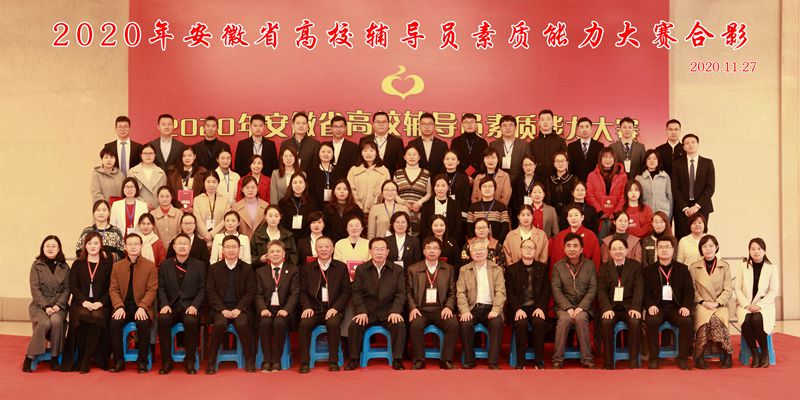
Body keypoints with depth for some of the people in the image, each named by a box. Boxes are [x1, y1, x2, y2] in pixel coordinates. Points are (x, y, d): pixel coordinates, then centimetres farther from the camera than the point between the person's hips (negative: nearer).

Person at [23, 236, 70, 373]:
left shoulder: (64, 268, 9)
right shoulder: (36, 266, 5)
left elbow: (67, 289, 4)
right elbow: (35, 289, -4)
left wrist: (58, 305, -12)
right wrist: (46, 307, -15)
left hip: (58, 306, 1)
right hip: (39, 305, -1)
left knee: (56, 320, -32)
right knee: (44, 322, -32)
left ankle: (54, 358, -19)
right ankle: (29, 358, -18)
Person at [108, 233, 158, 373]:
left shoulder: (150, 266, 3)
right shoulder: (117, 266, 11)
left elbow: (152, 290, -3)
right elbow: (113, 289, 6)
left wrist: (142, 307, -18)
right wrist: (119, 307, -12)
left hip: (142, 307, -2)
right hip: (123, 306, 2)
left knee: (143, 324, -32)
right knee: (114, 323, -28)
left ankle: (142, 361, -17)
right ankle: (119, 361, -14)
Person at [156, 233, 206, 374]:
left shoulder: (199, 265, 9)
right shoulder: (165, 265, 13)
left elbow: (202, 289, 4)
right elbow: (161, 288, 8)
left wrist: (194, 305, -12)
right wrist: (164, 304, -10)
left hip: (190, 306, -1)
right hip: (171, 306, 1)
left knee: (191, 321, -35)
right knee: (162, 319, -32)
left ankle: (190, 361, -18)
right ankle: (166, 361, -18)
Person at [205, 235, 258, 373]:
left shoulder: (247, 268, 8)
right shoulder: (214, 269, 9)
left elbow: (251, 292, 2)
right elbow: (210, 293, 2)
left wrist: (239, 309, -13)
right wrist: (223, 310, -13)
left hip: (240, 308, 0)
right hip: (220, 308, 0)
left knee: (242, 324, -31)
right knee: (220, 323, -32)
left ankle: (250, 360, -12)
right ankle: (211, 362, -17)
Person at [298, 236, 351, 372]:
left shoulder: (341, 267, 9)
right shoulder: (307, 268, 12)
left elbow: (346, 291, 4)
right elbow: (303, 291, 8)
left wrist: (335, 308, -10)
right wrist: (307, 307, -10)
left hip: (333, 309, -1)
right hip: (314, 309, 1)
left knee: (333, 324, -33)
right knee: (304, 323, -29)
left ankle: (333, 361, -18)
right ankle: (304, 362, -18)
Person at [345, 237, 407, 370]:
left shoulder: (397, 270, 8)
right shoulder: (361, 269, 7)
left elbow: (400, 293, 1)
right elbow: (356, 293, 1)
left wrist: (395, 311, -15)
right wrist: (361, 312, -14)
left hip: (388, 312, 0)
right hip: (367, 312, 0)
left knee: (399, 325, -29)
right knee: (354, 325, -26)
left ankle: (397, 359, -14)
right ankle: (354, 359, -8)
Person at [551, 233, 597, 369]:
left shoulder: (590, 265, 8)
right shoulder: (558, 266, 5)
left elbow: (592, 289, 1)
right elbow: (556, 290, -2)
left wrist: (581, 307, -12)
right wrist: (568, 308, -15)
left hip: (583, 306, 0)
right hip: (564, 306, 0)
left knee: (581, 318, -32)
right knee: (564, 319, -31)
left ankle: (586, 359, -22)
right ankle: (557, 359, -23)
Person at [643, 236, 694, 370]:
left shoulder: (682, 269, 13)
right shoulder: (649, 270, 12)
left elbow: (689, 290, 6)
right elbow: (646, 291, 5)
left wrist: (686, 306, -12)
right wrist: (650, 305, -15)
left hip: (676, 306, 1)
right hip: (657, 306, 0)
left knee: (686, 321, -30)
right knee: (651, 321, -32)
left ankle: (683, 358, -14)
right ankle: (653, 358, -18)